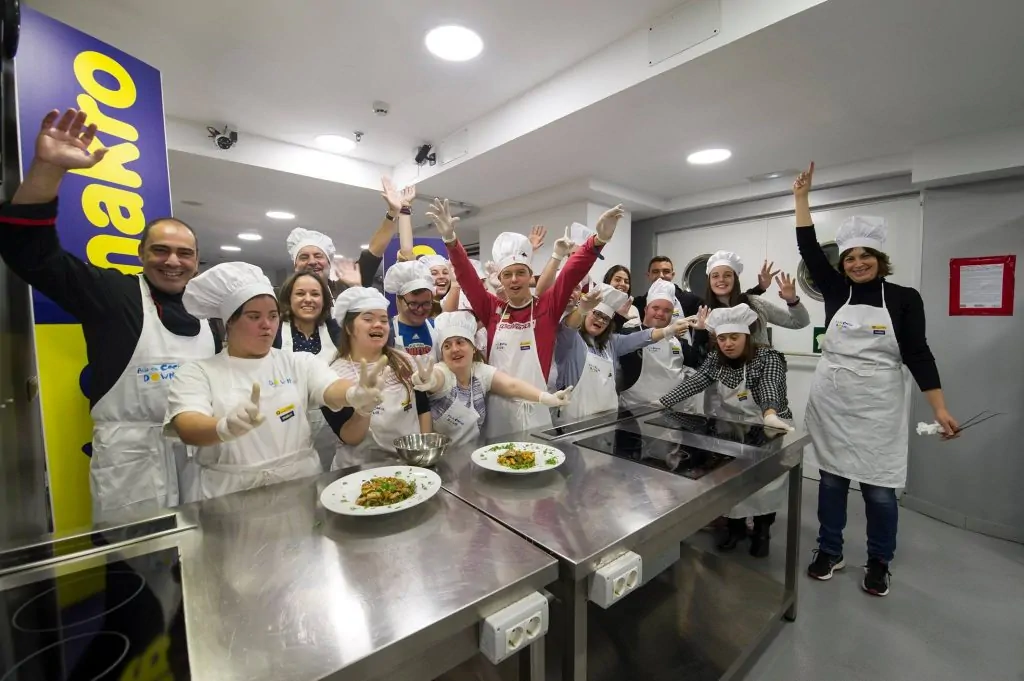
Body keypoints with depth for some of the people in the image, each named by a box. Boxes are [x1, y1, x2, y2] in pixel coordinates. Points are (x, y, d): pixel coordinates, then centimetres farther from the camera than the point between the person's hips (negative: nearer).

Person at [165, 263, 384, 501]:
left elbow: (333, 391, -10)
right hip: (230, 493, 0)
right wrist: (226, 428, -34)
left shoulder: (300, 362, 7)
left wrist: (354, 394, -33)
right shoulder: (197, 373, 4)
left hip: (301, 485, 0)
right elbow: (187, 428, -11)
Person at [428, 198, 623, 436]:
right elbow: (467, 277, -5)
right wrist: (451, 241, -20)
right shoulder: (492, 309, 3)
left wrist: (599, 240, -27)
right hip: (496, 409, 2)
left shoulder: (547, 307, -1)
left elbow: (572, 274, -13)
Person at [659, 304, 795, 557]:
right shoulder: (715, 359, -3)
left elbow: (769, 388, -36)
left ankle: (762, 530, 27)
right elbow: (694, 382, -14)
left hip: (763, 433, -4)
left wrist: (770, 414, -58)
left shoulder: (768, 358, -18)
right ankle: (735, 524, 29)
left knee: (763, 485, -2)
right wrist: (661, 403, -26)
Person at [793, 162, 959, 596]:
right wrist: (802, 197, -4)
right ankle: (830, 552, 27)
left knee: (880, 490, 8)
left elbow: (918, 355, -3)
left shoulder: (904, 298, -1)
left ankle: (878, 564, 29)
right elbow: (809, 249, -3)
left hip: (878, 409, -1)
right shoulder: (836, 291, 3)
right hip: (830, 405, 1)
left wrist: (941, 410, -8)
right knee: (831, 480, 11)